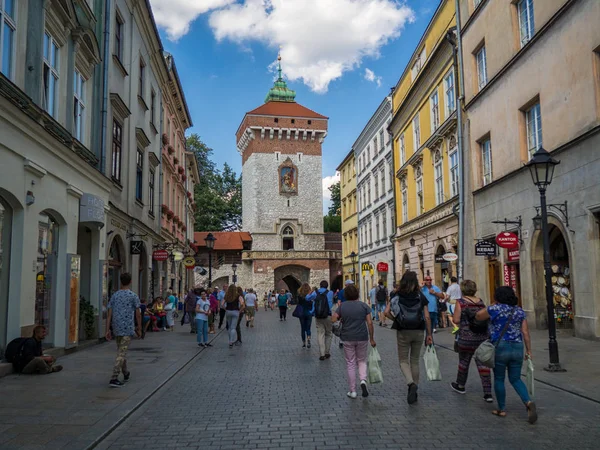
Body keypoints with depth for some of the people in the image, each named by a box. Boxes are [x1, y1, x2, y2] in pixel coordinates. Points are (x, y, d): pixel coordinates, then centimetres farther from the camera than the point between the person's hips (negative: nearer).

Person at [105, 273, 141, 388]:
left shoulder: (114, 295, 7)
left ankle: (126, 374, 34)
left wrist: (108, 330, 6)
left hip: (116, 329, 5)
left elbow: (109, 314, 4)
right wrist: (139, 329, 6)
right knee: (121, 353, -6)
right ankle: (113, 378, -13)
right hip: (127, 329, -5)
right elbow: (138, 314, -4)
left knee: (121, 351, 19)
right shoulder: (133, 296, -5)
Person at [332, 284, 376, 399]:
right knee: (362, 360, 19)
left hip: (348, 338, 0)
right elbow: (369, 323, -6)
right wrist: (372, 339, 0)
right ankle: (363, 380, -7)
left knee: (350, 364, 9)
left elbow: (333, 319, -8)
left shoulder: (342, 306, -1)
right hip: (362, 338, 0)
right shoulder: (364, 305, -3)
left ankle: (352, 391, 12)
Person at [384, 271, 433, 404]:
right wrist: (429, 335, 0)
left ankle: (411, 383, -17)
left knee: (403, 360, 10)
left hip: (403, 332, -2)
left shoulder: (397, 296, -2)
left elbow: (387, 312, -11)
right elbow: (427, 317, -5)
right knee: (415, 361, 16)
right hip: (418, 332, 2)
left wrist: (396, 320, 4)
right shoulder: (421, 296, -1)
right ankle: (414, 392, 21)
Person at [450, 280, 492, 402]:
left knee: (463, 362, 15)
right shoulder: (481, 302, 5)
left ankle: (460, 385, 35)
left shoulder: (460, 302, -9)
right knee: (483, 364, 5)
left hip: (467, 338, -4)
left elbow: (456, 320, -12)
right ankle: (488, 393, 2)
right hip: (483, 338, 4)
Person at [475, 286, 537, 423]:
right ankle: (528, 402, -6)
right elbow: (525, 332, 6)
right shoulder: (520, 311, 7)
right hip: (517, 348, 4)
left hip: (500, 347, -4)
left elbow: (478, 316, 6)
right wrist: (528, 350, 11)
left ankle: (502, 409, 17)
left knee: (499, 379, 10)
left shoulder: (495, 309, -7)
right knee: (515, 379, 14)